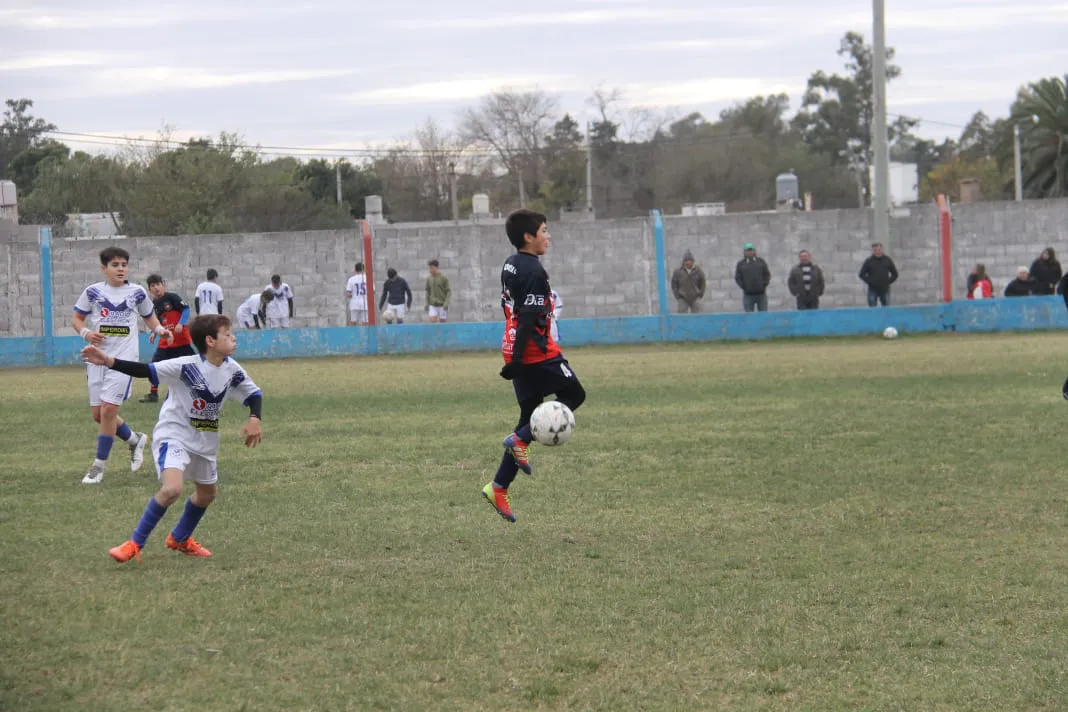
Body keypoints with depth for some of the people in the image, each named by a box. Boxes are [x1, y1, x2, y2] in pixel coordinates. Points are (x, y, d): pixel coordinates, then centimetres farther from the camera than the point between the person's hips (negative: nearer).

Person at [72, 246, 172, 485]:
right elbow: (77, 318, 10)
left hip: (123, 358, -3)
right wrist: (86, 332, -10)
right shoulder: (92, 292, 3)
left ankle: (99, 465, -3)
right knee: (97, 413, 5)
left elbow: (149, 316, 19)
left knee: (108, 409, -14)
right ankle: (135, 440, 31)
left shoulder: (137, 292, 4)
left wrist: (159, 329, -1)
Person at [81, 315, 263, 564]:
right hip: (173, 435, -7)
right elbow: (146, 371, -27)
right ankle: (134, 544, -15)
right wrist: (108, 361, -39)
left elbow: (254, 394, 6)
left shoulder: (232, 370, -7)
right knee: (172, 489, -28)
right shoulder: (187, 367, -24)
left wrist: (254, 419, -14)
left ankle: (180, 538, 46)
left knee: (207, 493, 20)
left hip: (205, 440, 7)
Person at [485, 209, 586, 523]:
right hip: (537, 354, -9)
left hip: (517, 352, 9)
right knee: (574, 395, 9)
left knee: (530, 415, 12)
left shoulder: (510, 265, 12)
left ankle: (499, 488, 8)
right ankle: (520, 439, -5)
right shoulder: (534, 272, -17)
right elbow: (528, 319, -22)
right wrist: (516, 361, -25)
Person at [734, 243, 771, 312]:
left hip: (761, 293, 1)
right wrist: (744, 287, -7)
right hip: (748, 295, -1)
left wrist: (764, 285, -2)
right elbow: (737, 278, 3)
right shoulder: (741, 264, 5)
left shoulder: (761, 261, 9)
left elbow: (767, 274, 10)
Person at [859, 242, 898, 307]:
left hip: (885, 290, 2)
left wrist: (889, 282, 1)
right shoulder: (869, 261, 0)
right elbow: (862, 274, 3)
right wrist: (870, 282, -5)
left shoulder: (887, 260, 6)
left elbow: (895, 274, 13)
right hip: (873, 290, -2)